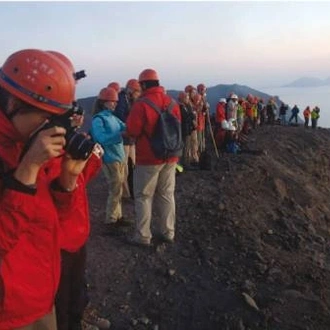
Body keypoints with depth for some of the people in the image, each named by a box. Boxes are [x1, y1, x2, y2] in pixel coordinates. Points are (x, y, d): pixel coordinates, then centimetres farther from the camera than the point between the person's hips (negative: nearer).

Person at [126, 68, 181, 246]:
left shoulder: (141, 104, -15)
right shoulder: (172, 103, 4)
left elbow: (132, 131, -14)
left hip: (149, 158, -6)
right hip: (170, 156, 6)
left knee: (143, 196, 5)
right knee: (166, 195, 15)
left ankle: (143, 236, 10)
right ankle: (167, 232, 24)